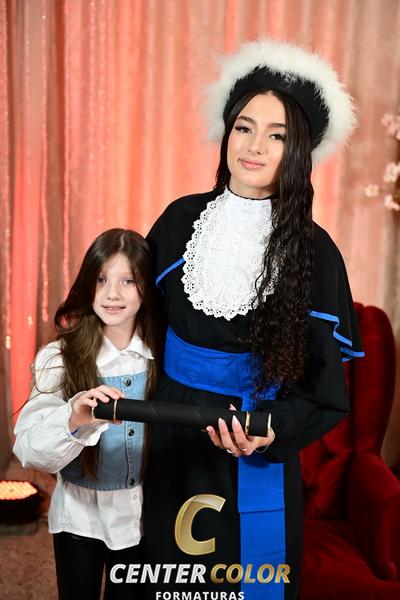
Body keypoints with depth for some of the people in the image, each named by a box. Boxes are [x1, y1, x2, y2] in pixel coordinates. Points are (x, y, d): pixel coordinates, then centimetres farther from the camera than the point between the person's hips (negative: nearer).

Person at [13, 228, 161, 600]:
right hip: (79, 514, -1)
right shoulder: (59, 358, -16)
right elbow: (29, 450, -24)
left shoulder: (163, 356, -9)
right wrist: (72, 419, -42)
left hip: (139, 514, 1)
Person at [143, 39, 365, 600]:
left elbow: (323, 383, -9)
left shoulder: (313, 250, -11)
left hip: (256, 459, -2)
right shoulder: (182, 219, -4)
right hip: (170, 438, 3)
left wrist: (272, 430, -26)